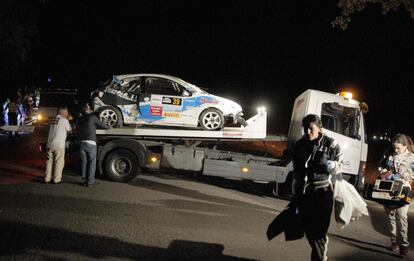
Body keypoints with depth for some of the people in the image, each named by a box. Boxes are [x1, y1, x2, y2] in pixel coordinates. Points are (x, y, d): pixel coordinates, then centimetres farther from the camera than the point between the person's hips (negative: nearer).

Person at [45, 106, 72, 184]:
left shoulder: (52, 120, 12)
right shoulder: (64, 120, -8)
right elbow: (69, 129, 5)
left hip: (49, 144, 6)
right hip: (59, 145, -6)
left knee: (49, 162, 13)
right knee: (59, 162, 2)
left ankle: (47, 178, 16)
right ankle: (56, 179, 3)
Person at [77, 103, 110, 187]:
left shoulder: (80, 119, 15)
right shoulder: (92, 117, 0)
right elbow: (100, 125, 9)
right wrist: (108, 127, 27)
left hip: (81, 143, 5)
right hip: (90, 142, -5)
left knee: (83, 162, 8)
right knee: (92, 162, 0)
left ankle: (84, 180, 8)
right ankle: (90, 181, -3)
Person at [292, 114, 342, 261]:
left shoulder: (330, 144, -6)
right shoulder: (299, 145, 5)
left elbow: (338, 167, 1)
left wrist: (332, 166, -23)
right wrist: (295, 194, 15)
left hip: (322, 193, -4)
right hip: (304, 193, 4)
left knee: (319, 230, -5)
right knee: (308, 229, 10)